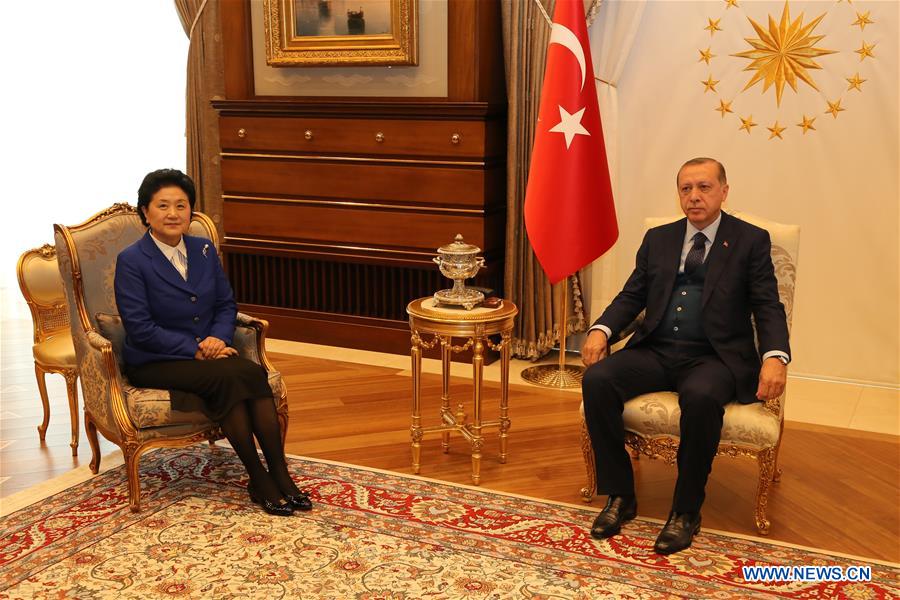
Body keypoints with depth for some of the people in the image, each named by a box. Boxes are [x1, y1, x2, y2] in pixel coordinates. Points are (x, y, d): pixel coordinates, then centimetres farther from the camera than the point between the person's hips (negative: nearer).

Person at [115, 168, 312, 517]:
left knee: (254, 373, -27)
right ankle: (258, 480, -21)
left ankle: (280, 475, -26)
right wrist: (195, 348, -19)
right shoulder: (131, 261, -8)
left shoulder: (204, 250, 9)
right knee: (230, 377, -31)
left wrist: (219, 338, -9)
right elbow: (140, 328, -14)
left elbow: (226, 303, 12)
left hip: (206, 354, 5)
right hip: (154, 364, -5)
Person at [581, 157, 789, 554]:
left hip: (714, 357, -4)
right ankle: (620, 496, -9)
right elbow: (632, 296, 14)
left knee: (701, 397, -37)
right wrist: (601, 329, -7)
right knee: (596, 380, -24)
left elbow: (768, 307, -1)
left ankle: (686, 510, -17)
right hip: (655, 351, 4)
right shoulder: (658, 239, 17)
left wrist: (774, 357, -21)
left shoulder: (751, 241, 7)